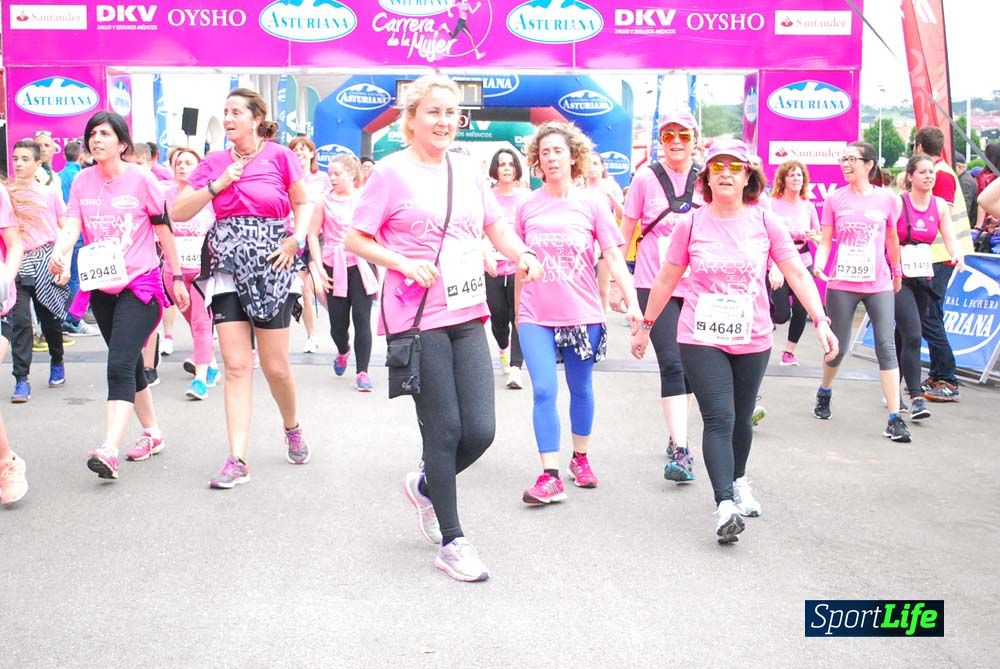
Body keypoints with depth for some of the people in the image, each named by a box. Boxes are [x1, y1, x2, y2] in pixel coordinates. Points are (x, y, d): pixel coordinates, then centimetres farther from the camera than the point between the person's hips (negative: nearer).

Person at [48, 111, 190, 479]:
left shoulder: (140, 179, -8)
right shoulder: (82, 181, 4)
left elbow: (164, 229, -2)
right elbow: (71, 226, -7)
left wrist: (177, 277, 2)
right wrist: (58, 254, -29)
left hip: (140, 283, -5)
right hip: (101, 287, 5)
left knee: (119, 365, -17)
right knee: (129, 364, 16)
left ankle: (109, 450, -24)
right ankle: (152, 432, 32)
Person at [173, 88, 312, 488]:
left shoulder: (279, 156, 0)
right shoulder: (214, 163, 8)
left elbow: (303, 204, 10)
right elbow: (177, 213, 5)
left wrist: (295, 240, -7)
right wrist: (217, 184, -7)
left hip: (270, 265, -2)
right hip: (227, 264, 2)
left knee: (275, 366, 3)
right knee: (236, 365, -3)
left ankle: (293, 427, 33)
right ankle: (237, 460, -2)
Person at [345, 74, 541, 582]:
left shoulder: (466, 168, 11)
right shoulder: (392, 172, -5)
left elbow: (495, 225, 19)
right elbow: (355, 239, -3)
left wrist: (522, 254, -1)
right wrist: (403, 263, -17)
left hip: (468, 315, 5)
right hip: (418, 318, -5)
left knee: (480, 430, 0)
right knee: (445, 428, -1)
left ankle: (425, 487, 31)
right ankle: (452, 543, 15)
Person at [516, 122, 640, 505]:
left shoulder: (592, 203, -2)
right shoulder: (528, 206, 2)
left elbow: (614, 258, -4)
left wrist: (633, 303, -14)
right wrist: (518, 311, 14)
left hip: (582, 314, 0)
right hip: (537, 316, 0)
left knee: (581, 389, 12)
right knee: (544, 391, -8)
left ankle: (580, 458, 32)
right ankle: (550, 476, -6)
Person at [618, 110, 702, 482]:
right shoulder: (646, 178, -3)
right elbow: (625, 234, 3)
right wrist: (615, 283, 2)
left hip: (697, 286, 3)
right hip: (655, 286, -3)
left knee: (688, 365, 11)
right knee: (672, 364, -13)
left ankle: (677, 435, 29)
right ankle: (681, 449, -16)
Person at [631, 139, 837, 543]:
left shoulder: (765, 222, -1)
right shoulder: (691, 224, -3)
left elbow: (797, 274, -1)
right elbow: (667, 279, 6)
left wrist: (820, 321, -9)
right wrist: (646, 326, 11)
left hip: (752, 340, 2)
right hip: (701, 340, -2)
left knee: (741, 418, 16)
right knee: (719, 419, -13)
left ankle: (738, 481, 40)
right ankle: (725, 504, -17)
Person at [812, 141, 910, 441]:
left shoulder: (887, 198, 2)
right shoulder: (835, 199, 2)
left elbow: (892, 239, 14)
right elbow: (826, 241, 2)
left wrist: (897, 272, 23)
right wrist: (819, 265, -16)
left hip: (879, 285, 0)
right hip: (842, 285, 0)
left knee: (886, 347, -6)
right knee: (838, 347, 7)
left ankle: (894, 419, -6)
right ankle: (824, 394, 37)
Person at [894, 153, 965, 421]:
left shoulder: (940, 206, 6)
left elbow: (950, 238, 0)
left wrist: (956, 255, -20)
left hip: (922, 278, 5)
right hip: (897, 277, -5)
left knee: (904, 335, 12)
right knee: (912, 335, -16)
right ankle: (916, 398, -16)